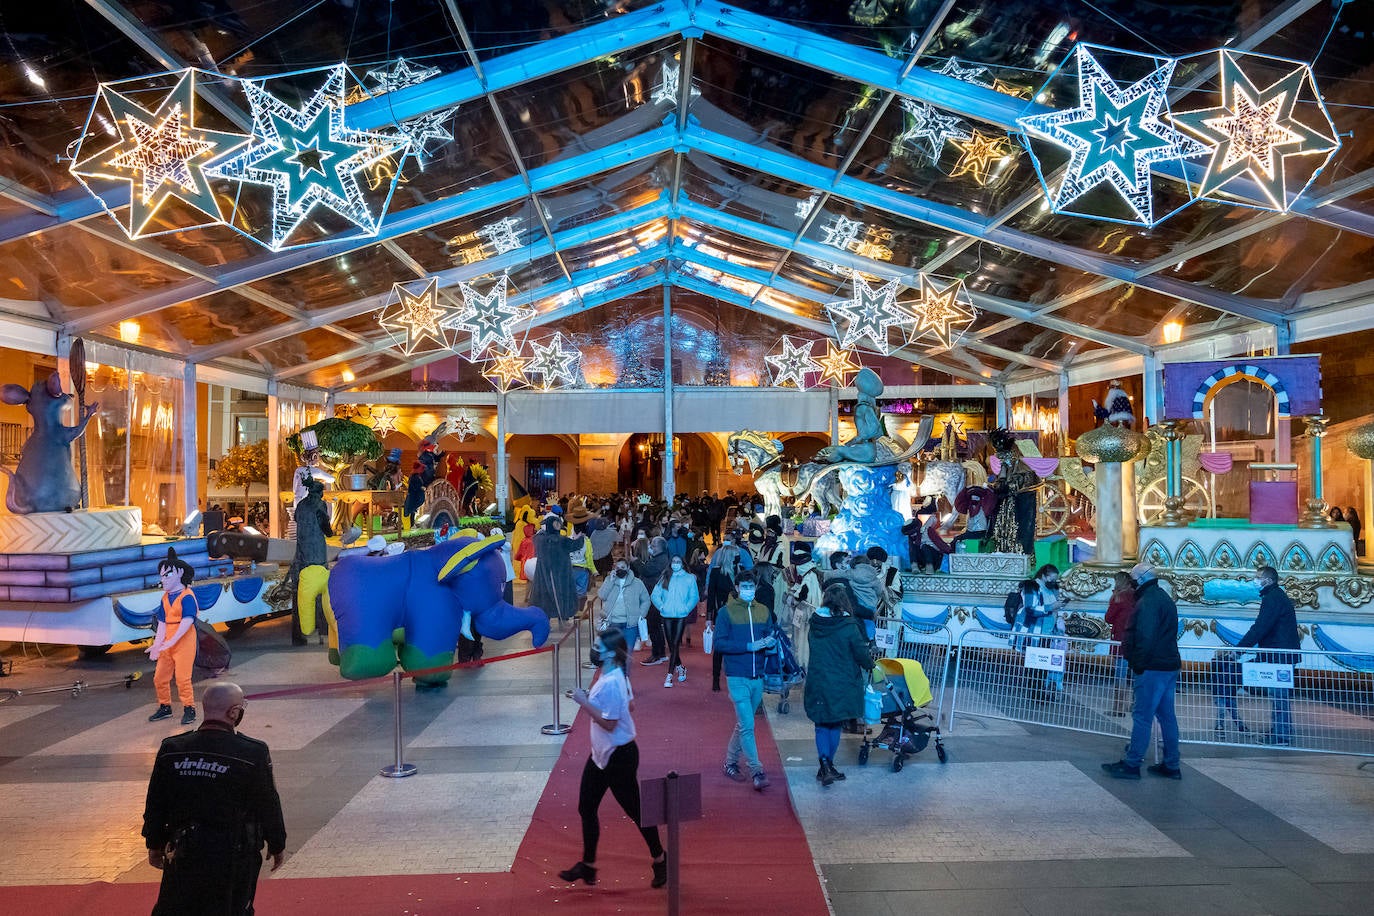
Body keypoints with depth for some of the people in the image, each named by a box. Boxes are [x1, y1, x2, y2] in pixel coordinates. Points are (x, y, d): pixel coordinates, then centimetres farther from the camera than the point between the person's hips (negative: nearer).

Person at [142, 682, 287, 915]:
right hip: (233, 857, -3)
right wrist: (277, 846, 8)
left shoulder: (170, 749, -8)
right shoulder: (253, 753, -19)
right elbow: (268, 806, -8)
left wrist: (155, 844, 19)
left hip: (183, 854, 3)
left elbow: (155, 804, 3)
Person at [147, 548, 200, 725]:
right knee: (159, 678, 13)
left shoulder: (187, 596, -13)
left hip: (184, 643, -8)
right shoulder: (165, 598, 12)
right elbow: (162, 622, 6)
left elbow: (187, 621, -24)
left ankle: (189, 709, 5)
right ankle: (165, 707, 29)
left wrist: (172, 641, -32)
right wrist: (157, 644, -6)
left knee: (182, 677, -8)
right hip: (167, 644, 8)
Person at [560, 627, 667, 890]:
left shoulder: (610, 683, -26)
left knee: (634, 809, 5)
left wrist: (584, 702, -23)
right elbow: (629, 705, 12)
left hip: (619, 756, -10)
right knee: (586, 808, 14)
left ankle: (659, 860, 25)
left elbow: (609, 723, -27)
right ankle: (587, 867, 27)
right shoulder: (616, 675, 4)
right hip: (601, 754, 10)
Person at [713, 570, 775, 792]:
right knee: (747, 726, -8)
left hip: (758, 677, 5)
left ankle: (730, 763, 31)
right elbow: (719, 643, -11)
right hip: (737, 677, -5)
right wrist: (749, 646, -19)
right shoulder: (726, 612, -5)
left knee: (743, 724, 15)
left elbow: (771, 637, 13)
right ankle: (756, 772, -3)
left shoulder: (764, 612, 9)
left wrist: (770, 643, -12)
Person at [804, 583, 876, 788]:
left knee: (822, 725, 11)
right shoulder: (848, 626, -15)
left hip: (817, 682, 2)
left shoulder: (814, 624, -3)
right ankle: (828, 765, 19)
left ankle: (825, 766, -3)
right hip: (842, 684, -2)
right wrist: (870, 665, 14)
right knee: (835, 725, 13)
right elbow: (862, 654, -9)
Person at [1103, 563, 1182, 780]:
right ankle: (1171, 765, 19)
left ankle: (1131, 764, -2)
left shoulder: (1147, 602, -15)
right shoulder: (1165, 598, 18)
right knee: (1166, 715, 13)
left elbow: (1145, 638, -22)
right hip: (1170, 665, 10)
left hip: (1153, 668, -10)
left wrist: (1139, 663, -15)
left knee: (1142, 716, -6)